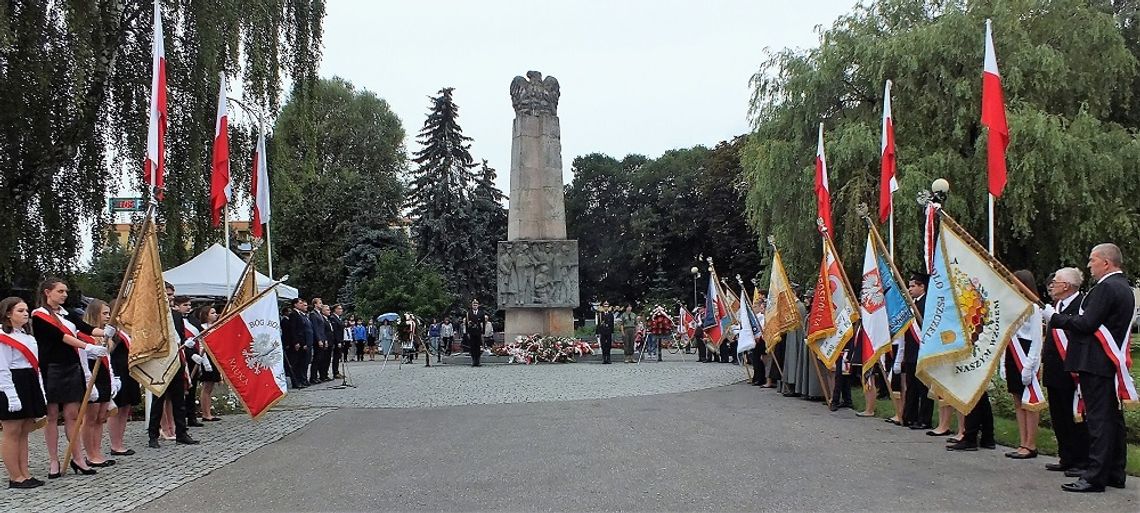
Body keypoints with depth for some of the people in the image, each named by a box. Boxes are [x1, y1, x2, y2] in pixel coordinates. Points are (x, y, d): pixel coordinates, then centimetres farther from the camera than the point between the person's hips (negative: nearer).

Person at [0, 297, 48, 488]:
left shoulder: (27, 336, 18)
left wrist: (41, 391, 15)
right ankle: (15, 478, 2)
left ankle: (25, 474, 14)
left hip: (30, 386, 9)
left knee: (24, 433, 11)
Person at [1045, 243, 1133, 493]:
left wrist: (1054, 317, -9)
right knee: (1113, 418, 14)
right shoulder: (1124, 288, 17)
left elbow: (1086, 324, -20)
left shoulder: (1106, 288, -15)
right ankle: (1115, 473, 21)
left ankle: (1095, 476, -8)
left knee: (1098, 419, -9)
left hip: (1096, 363, -10)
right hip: (1113, 363, 10)